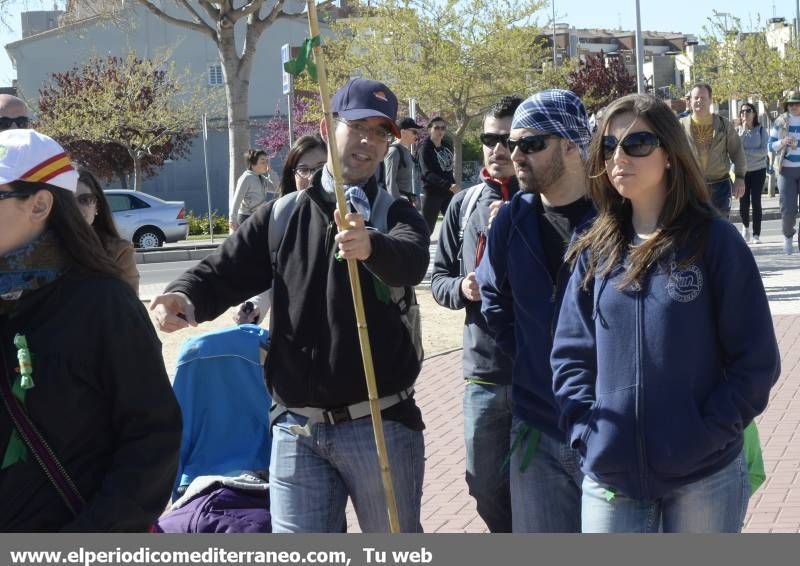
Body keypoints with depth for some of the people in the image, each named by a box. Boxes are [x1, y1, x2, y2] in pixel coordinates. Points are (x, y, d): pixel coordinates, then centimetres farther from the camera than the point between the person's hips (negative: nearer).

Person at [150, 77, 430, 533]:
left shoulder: (396, 216, 1)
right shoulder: (283, 217, 10)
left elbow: (411, 262, -22)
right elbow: (225, 271, 3)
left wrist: (371, 246, -46)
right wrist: (187, 297, -21)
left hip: (379, 425, -2)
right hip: (296, 431, 2)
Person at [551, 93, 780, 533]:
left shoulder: (715, 241, -3)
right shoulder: (595, 251, 6)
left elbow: (757, 360, -4)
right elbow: (570, 352, 8)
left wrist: (709, 433, -12)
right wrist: (586, 429, -5)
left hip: (704, 478, -2)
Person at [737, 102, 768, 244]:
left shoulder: (761, 130, -3)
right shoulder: (738, 131, 2)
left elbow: (764, 151, -10)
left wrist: (745, 151, -11)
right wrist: (743, 131, -15)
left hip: (758, 170, -1)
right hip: (742, 170, 1)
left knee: (756, 201, -6)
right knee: (743, 202, 1)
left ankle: (756, 234, 1)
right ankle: (745, 227, 30)